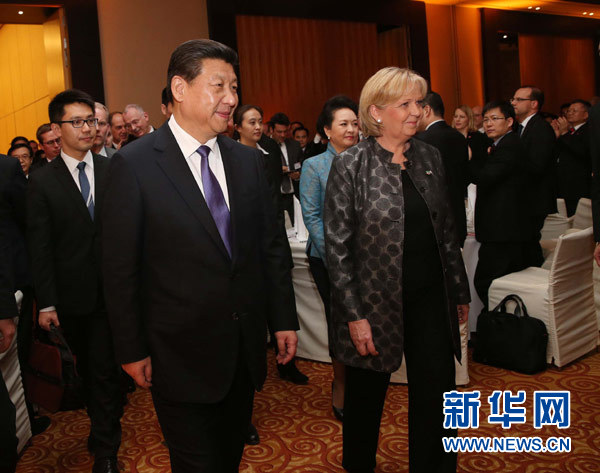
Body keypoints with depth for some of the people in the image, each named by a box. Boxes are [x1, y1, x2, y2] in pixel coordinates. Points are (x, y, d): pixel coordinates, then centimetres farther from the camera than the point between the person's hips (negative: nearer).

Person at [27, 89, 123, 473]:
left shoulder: (113, 171, 0)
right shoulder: (43, 182, -2)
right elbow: (40, 247, -4)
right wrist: (46, 302, -6)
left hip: (111, 291, 0)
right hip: (72, 295, 0)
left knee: (103, 368, 3)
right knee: (89, 367, 17)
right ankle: (107, 421, 38)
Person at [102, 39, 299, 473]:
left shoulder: (249, 161, 3)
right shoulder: (134, 164, -12)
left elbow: (271, 246, 8)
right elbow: (120, 268, -9)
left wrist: (284, 319, 8)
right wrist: (132, 351, -6)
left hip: (245, 350, 5)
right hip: (181, 353, -4)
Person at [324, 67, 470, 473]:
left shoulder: (430, 157, 5)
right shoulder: (351, 165, -10)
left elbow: (447, 230, 11)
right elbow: (337, 246, -11)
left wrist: (459, 291, 12)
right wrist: (354, 314, -14)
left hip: (430, 298, 4)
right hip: (375, 301, -3)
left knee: (437, 398, 8)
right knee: (366, 398, 15)